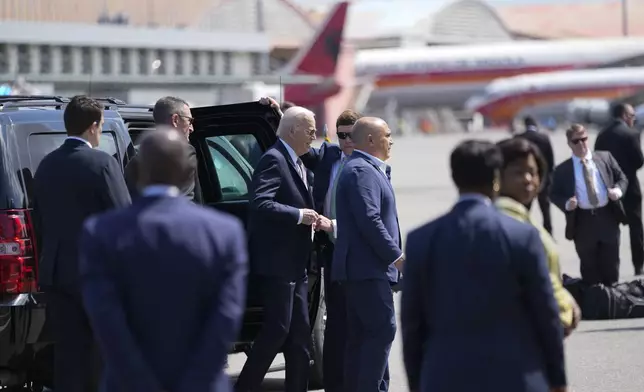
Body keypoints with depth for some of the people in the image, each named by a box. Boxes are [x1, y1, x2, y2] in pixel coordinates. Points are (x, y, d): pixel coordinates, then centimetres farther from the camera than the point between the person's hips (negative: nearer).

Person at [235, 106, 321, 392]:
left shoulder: (299, 165, 17)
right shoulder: (274, 160, -13)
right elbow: (261, 203, -25)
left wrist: (313, 218, 10)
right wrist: (299, 215, -22)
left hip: (296, 263, 10)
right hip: (277, 261, -10)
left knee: (299, 332, 10)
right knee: (277, 329, -9)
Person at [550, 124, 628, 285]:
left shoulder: (605, 157, 4)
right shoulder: (562, 169, -1)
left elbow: (622, 178, 10)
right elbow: (554, 194, 3)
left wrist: (618, 190, -12)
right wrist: (566, 204, -18)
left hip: (607, 216, 2)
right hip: (582, 221, -1)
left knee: (611, 264, 11)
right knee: (589, 267, 9)